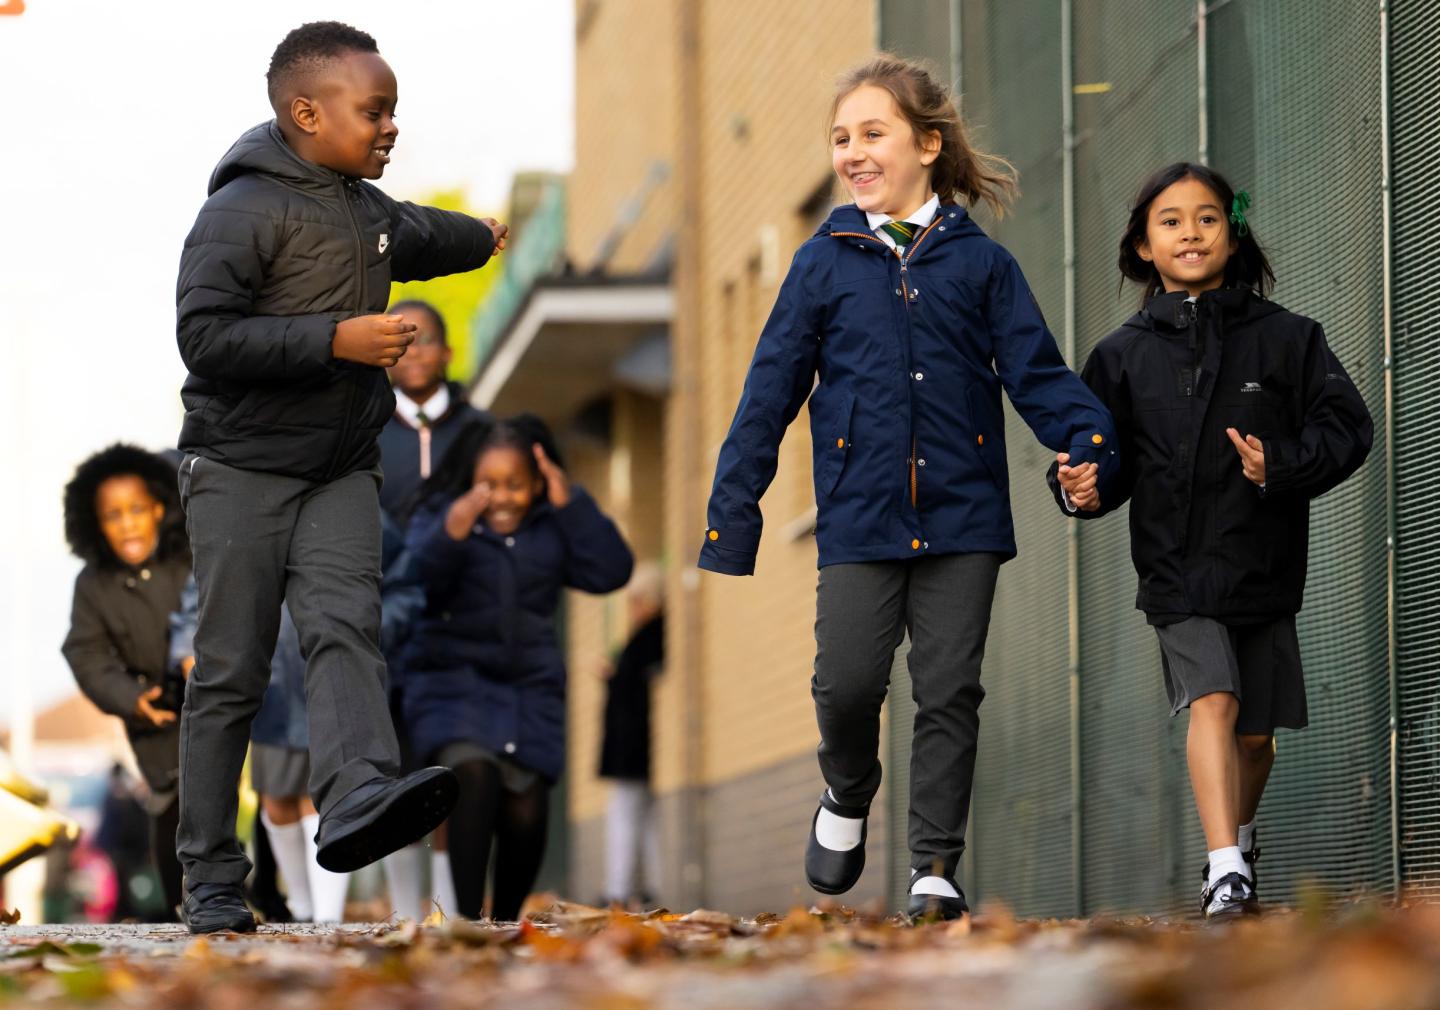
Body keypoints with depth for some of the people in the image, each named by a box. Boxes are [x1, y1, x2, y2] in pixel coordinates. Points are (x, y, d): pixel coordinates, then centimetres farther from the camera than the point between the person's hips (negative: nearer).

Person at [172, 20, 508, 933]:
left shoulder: (372, 211, 15)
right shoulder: (246, 209, -12)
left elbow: (422, 237, 41)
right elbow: (203, 335, -21)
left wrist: (490, 235, 59)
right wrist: (335, 339, -23)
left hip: (340, 475, 6)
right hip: (241, 471, -6)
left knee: (345, 624, -18)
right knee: (232, 670, -3)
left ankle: (358, 799, -40)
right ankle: (211, 881, 2)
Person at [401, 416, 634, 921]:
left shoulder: (552, 528, 10)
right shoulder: (439, 516, 2)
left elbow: (610, 571, -4)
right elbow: (415, 580, -16)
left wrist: (571, 502, -8)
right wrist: (451, 534, -33)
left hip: (528, 687, 3)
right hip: (453, 679, -3)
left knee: (525, 812, -8)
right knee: (473, 771, -29)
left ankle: (505, 922, 15)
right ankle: (468, 918, -29)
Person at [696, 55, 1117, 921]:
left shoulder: (980, 262, 6)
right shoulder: (825, 265, 6)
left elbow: (1036, 371, 3)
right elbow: (771, 393, 7)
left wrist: (1089, 437, -17)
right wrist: (730, 520, 4)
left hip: (963, 515, 0)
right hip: (860, 517, 0)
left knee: (950, 691, 1)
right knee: (848, 683, -7)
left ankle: (937, 867, 10)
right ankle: (848, 796, 24)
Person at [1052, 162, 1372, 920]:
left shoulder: (1285, 338, 2)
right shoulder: (1124, 355, 4)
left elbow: (1345, 425, -3)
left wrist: (1282, 465, -20)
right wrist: (1082, 488, -17)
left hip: (1265, 568, 1)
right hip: (1179, 571, -1)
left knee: (1255, 733, 12)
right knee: (1212, 701, -20)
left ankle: (1239, 840, 41)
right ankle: (1226, 877, -26)